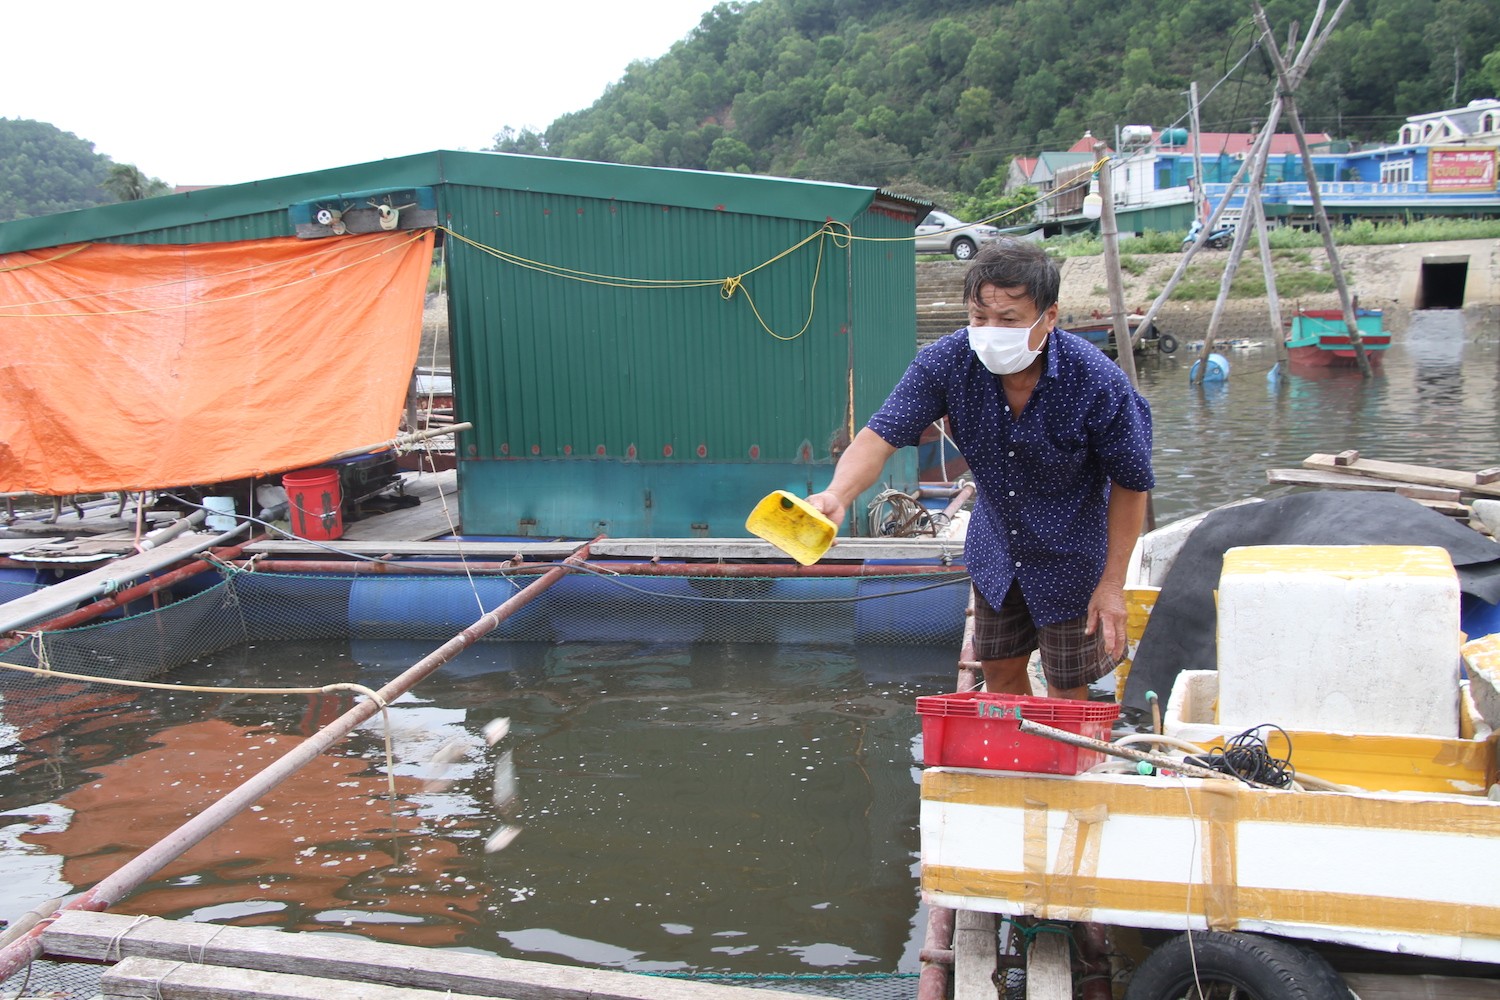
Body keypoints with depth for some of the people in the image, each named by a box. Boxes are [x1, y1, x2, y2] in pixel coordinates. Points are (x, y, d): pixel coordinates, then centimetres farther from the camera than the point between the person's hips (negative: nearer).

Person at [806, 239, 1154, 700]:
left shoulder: (1098, 382, -29)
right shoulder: (946, 362, -23)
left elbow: (1130, 483, -16)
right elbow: (881, 434, -29)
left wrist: (1112, 584, -14)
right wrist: (838, 494, -50)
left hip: (1072, 556, -3)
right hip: (996, 547, 4)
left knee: (1066, 692, 6)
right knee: (999, 671, 19)